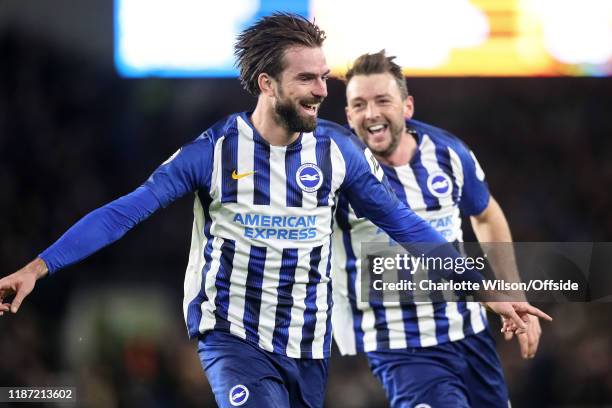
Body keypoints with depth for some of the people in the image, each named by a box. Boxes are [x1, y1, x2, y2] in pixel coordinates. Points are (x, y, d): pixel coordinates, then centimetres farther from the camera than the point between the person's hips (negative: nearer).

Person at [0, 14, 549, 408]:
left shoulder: (337, 150, -3)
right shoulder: (214, 151, -11)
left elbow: (402, 224, 3)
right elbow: (125, 213, -11)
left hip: (309, 347, 4)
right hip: (234, 337, -4)